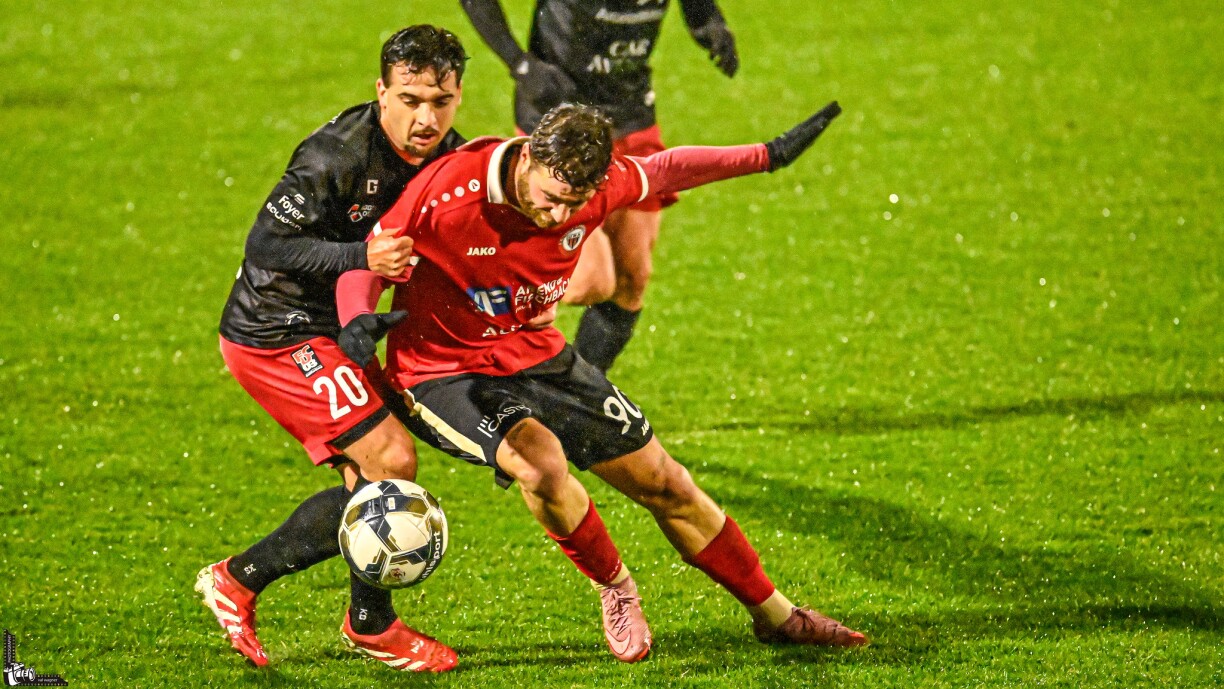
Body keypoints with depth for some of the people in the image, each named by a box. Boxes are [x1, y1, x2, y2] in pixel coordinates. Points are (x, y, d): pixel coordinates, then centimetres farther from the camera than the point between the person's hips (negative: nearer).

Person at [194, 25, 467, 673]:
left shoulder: (449, 155, -1)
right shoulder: (337, 155, -26)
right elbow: (265, 245, -26)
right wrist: (362, 255, -38)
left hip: (329, 331, 9)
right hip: (277, 334, -9)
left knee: (368, 491, 8)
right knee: (391, 461, -14)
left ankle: (237, 579, 21)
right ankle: (371, 624, 5)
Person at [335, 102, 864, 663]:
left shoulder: (598, 184, -14)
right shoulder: (449, 190, -28)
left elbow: (663, 170, 7)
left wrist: (769, 156, 14)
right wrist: (357, 320, -38)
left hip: (538, 354, 5)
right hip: (445, 373, -5)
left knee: (664, 482, 7)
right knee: (542, 463, -33)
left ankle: (776, 615, 25)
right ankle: (615, 587, -2)